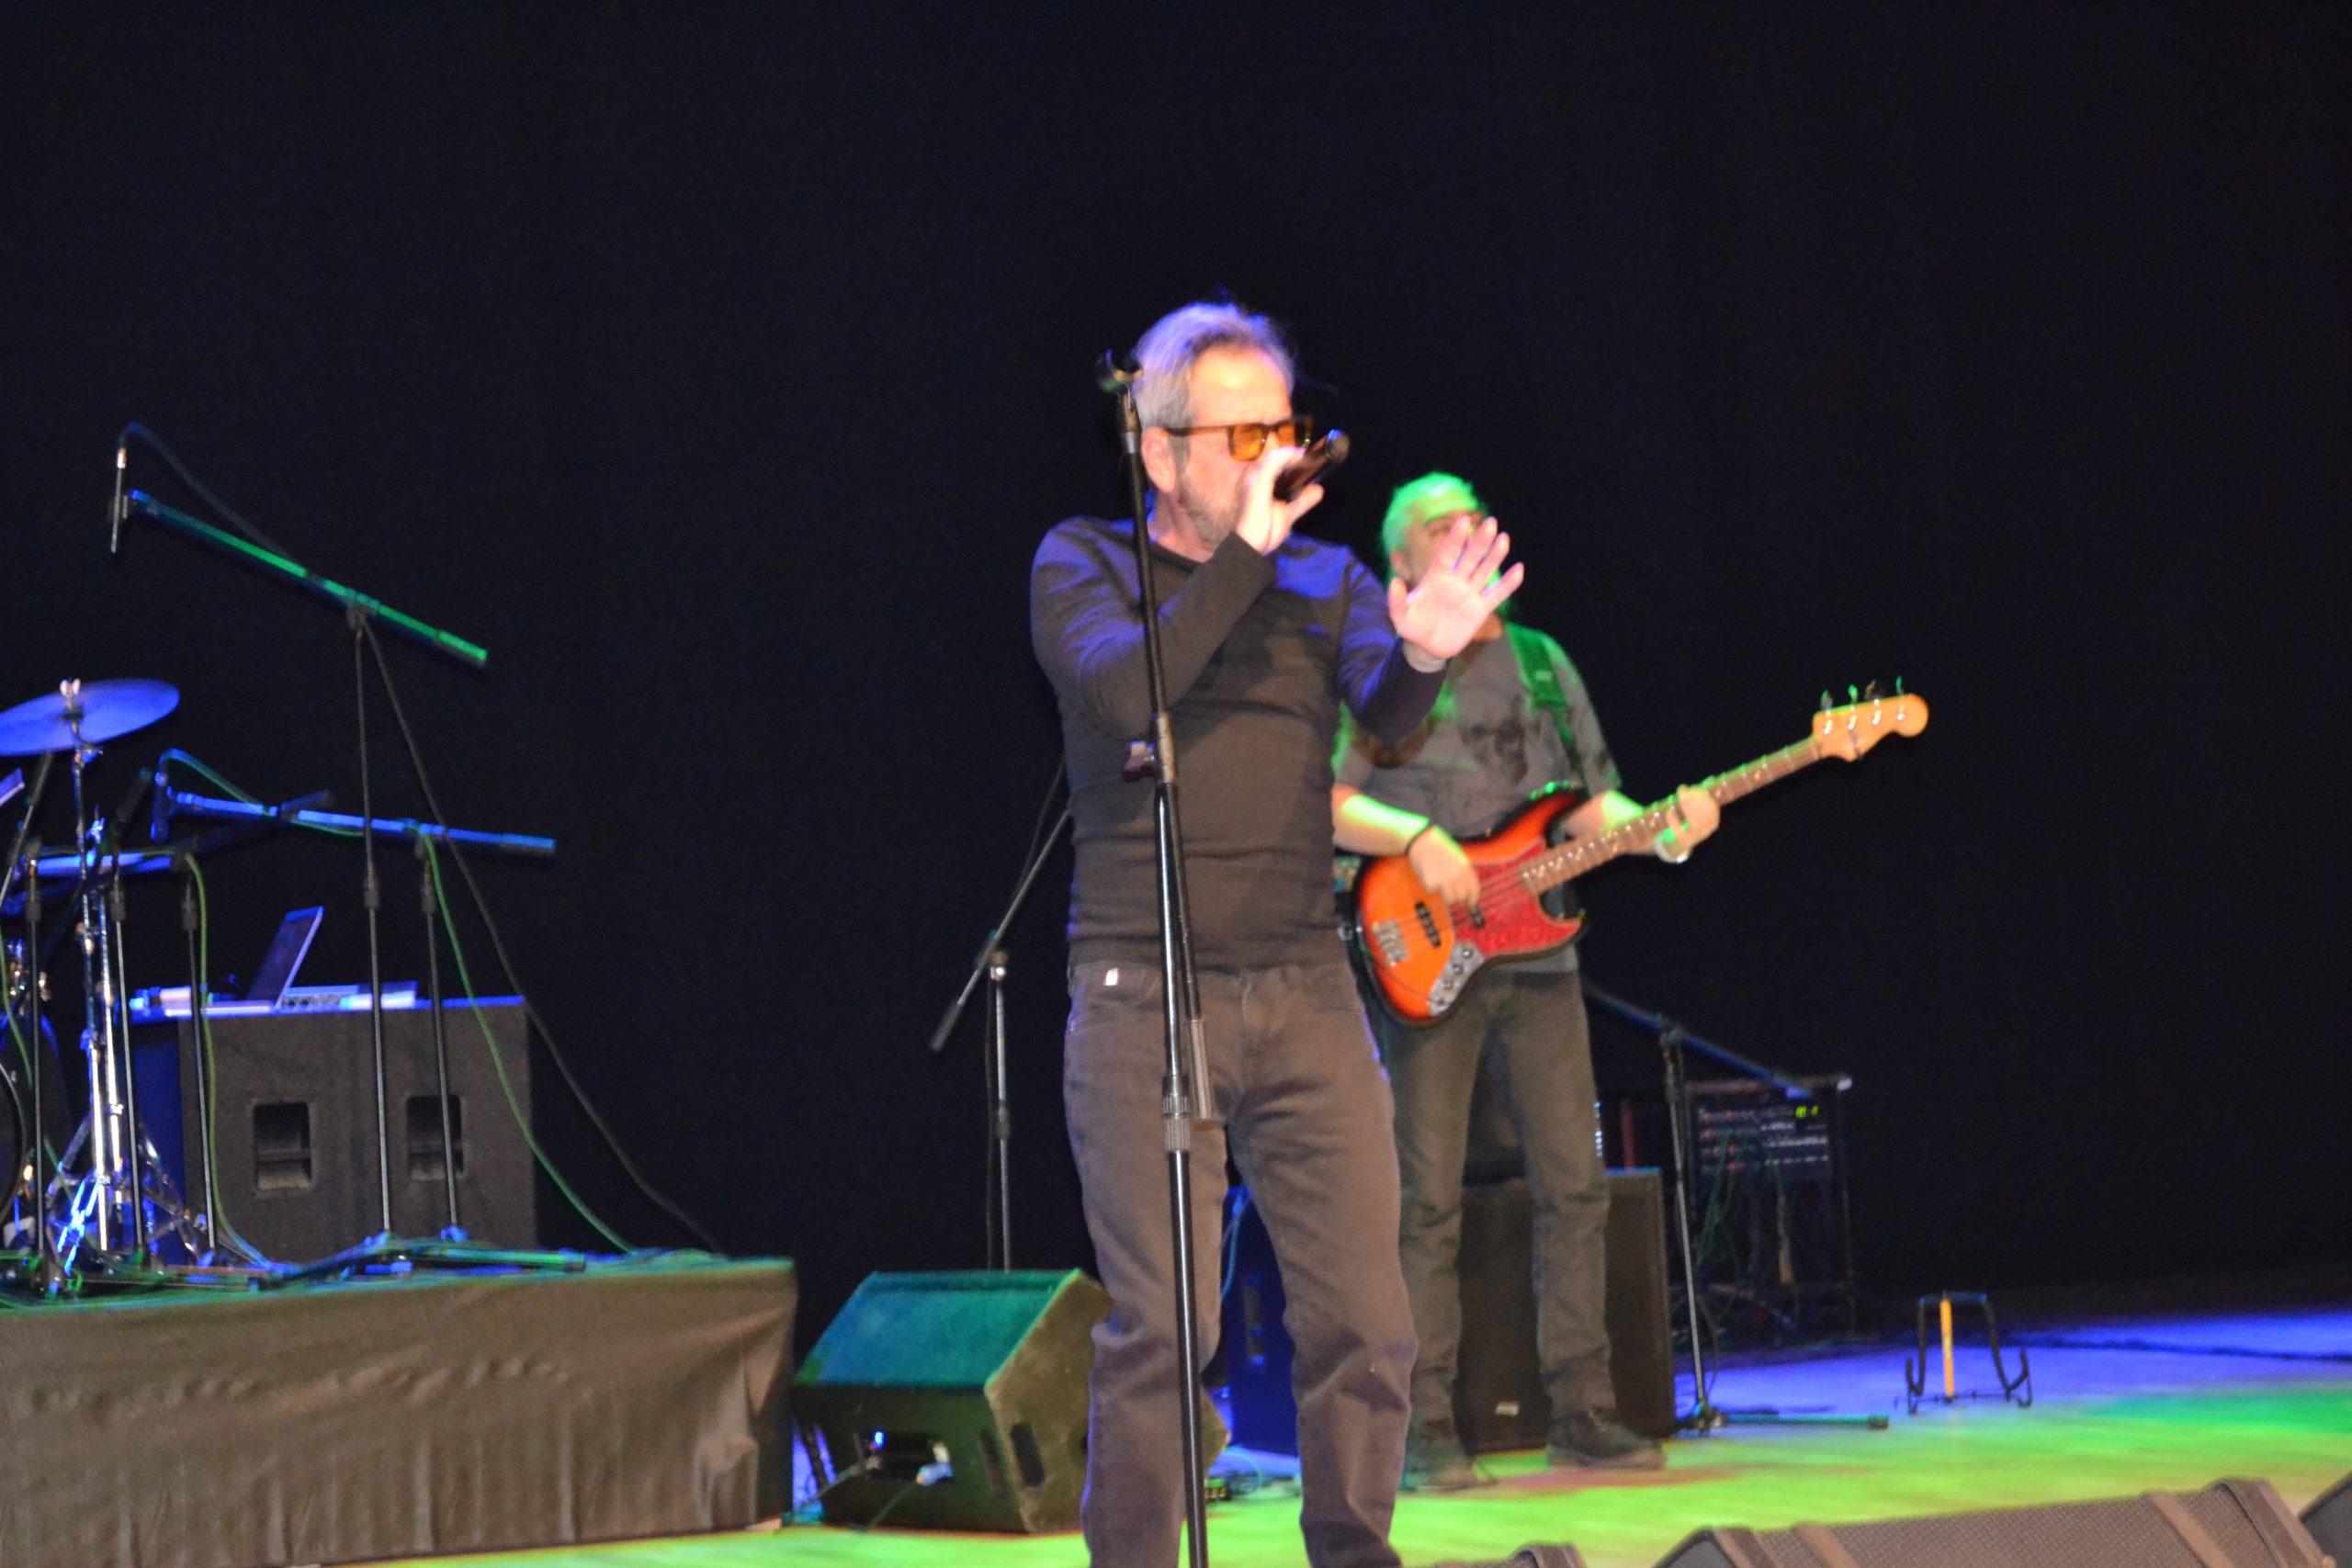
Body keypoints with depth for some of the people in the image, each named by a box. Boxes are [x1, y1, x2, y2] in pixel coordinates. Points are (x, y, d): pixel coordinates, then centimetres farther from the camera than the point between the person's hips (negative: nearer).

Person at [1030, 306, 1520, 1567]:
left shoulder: (1325, 581, 13)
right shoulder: (1082, 565, 5)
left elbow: (1385, 719, -6)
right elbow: (1126, 689, -15)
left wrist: (1422, 657, -29)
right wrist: (1244, 552, -17)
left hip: (1305, 993, 3)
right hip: (1142, 999, -3)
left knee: (1365, 1321, -1)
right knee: (1160, 1328, -7)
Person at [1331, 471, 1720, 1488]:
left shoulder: (1542, 663, 16)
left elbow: (1590, 800, 15)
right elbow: (1324, 801, -7)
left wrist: (1658, 830, -3)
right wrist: (1415, 838, -21)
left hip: (1536, 956, 5)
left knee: (1575, 1185, 3)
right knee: (1427, 1200, -5)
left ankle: (1582, 1415, 10)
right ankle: (1426, 1432, 0)